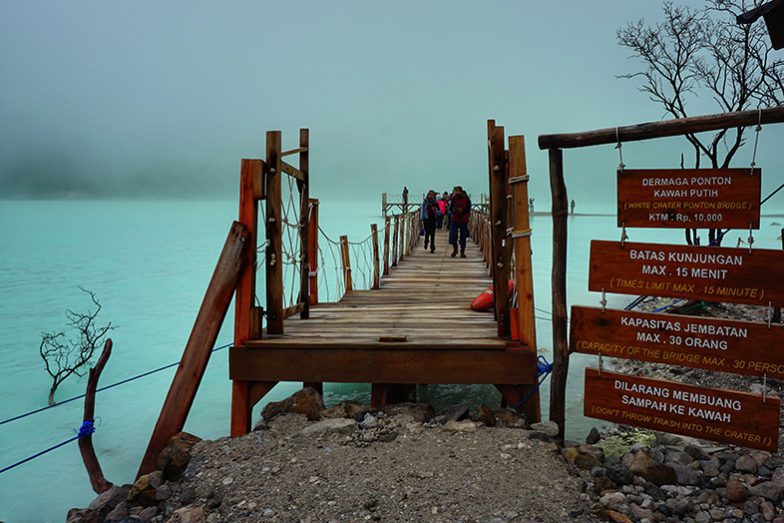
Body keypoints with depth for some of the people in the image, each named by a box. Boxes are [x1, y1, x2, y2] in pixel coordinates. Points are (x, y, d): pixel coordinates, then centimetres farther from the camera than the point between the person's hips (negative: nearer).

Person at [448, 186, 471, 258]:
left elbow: (468, 209, -3)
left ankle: (462, 252, 14)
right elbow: (450, 208, 9)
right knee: (453, 235, -6)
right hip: (455, 219, 1)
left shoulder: (466, 199, -2)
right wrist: (453, 210, -12)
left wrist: (462, 210, -20)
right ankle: (455, 249, 17)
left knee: (463, 236, 3)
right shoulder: (454, 198, 3)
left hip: (464, 220, -1)